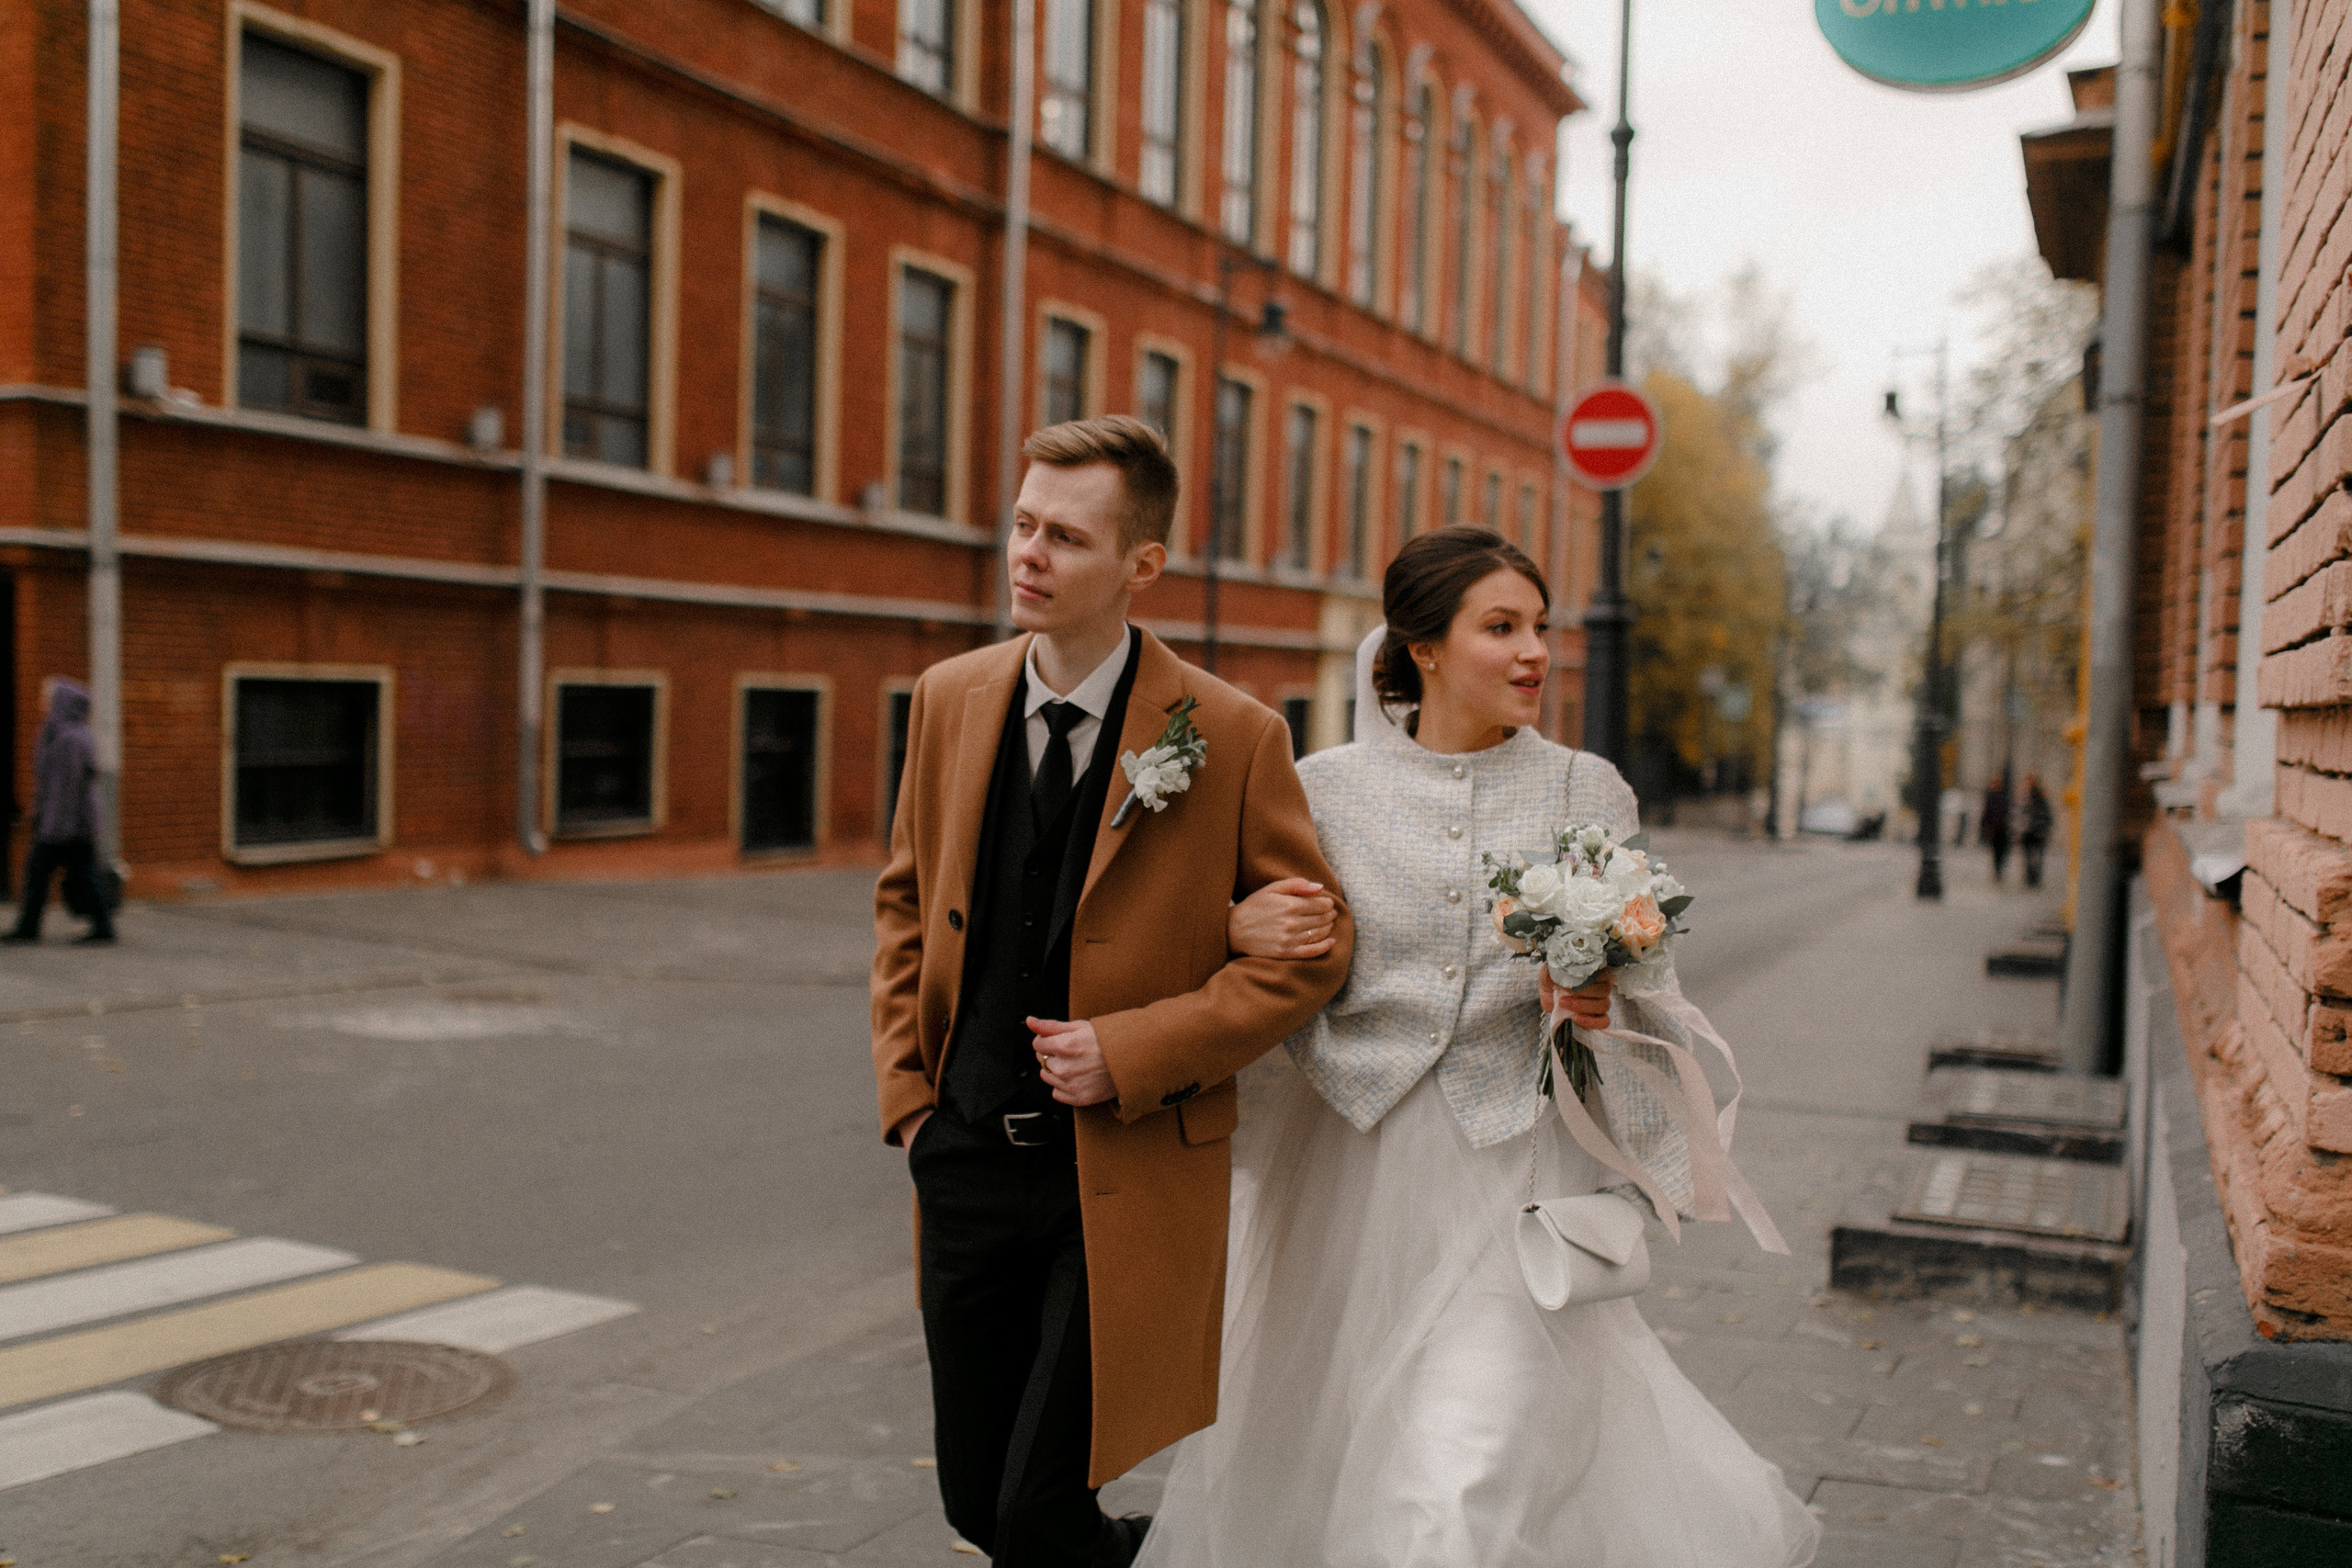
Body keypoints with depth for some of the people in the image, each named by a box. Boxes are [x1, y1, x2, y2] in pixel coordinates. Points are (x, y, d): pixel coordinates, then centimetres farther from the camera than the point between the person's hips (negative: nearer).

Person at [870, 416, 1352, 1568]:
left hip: (1127, 1172, -4)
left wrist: (1132, 1053, -15)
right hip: (965, 1158, 5)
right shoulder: (949, 699, 2)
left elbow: (1315, 947, -7)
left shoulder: (1233, 736, -11)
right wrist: (905, 1086, 6)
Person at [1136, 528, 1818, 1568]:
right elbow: (1270, 974, 8)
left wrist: (1604, 1004, -17)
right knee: (1302, 1460, 13)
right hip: (1352, 1172, 1)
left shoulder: (1587, 793, 2)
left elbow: (1642, 988, 5)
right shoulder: (1323, 787, 1)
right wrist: (1235, 930, -14)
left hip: (1510, 1170, -1)